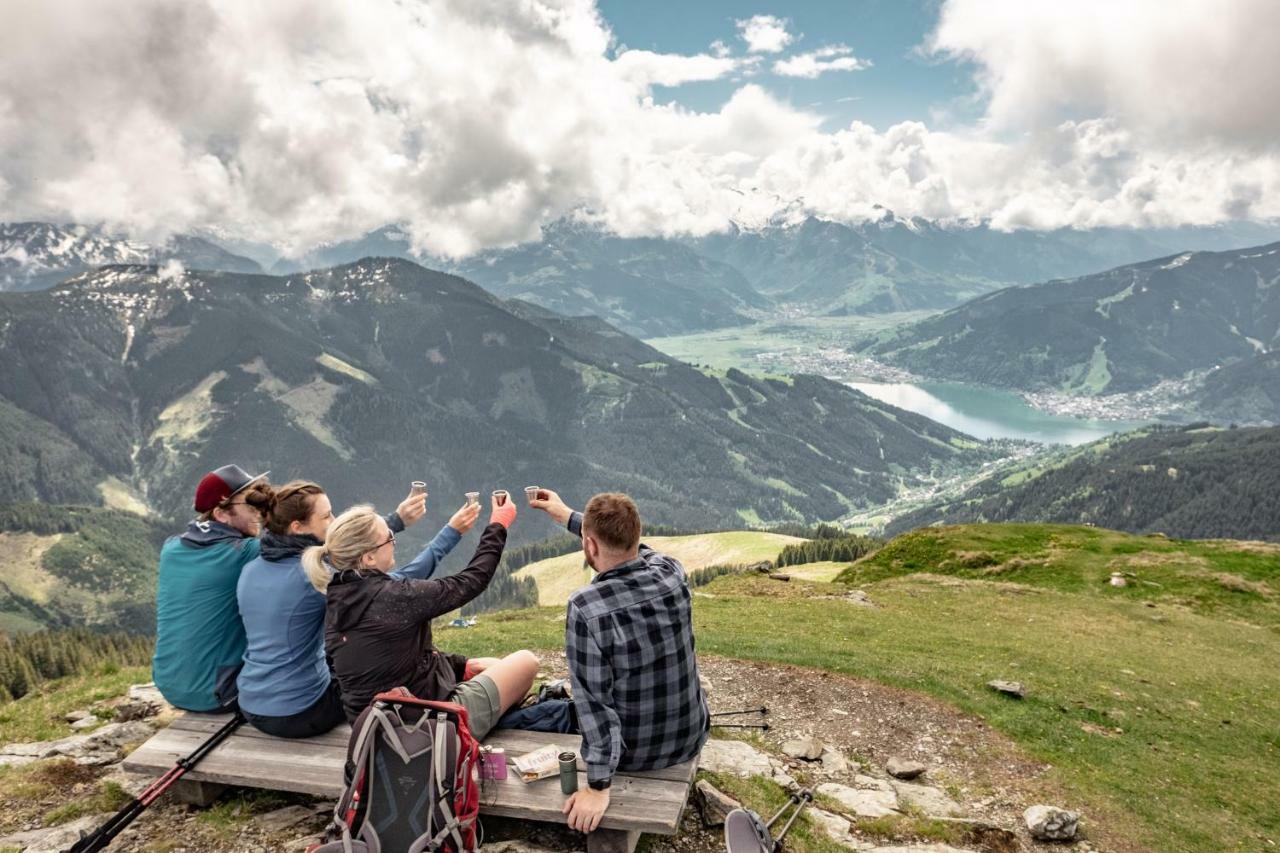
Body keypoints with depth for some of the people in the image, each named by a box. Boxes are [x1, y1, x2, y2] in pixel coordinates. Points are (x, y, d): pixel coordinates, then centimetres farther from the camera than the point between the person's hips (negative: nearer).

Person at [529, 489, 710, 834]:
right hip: (691, 738, 3)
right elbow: (626, 545, 6)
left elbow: (595, 701, -25)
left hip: (633, 752, -3)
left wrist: (598, 786, -16)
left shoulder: (585, 607, -29)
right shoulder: (672, 573, -15)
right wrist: (568, 517, 16)